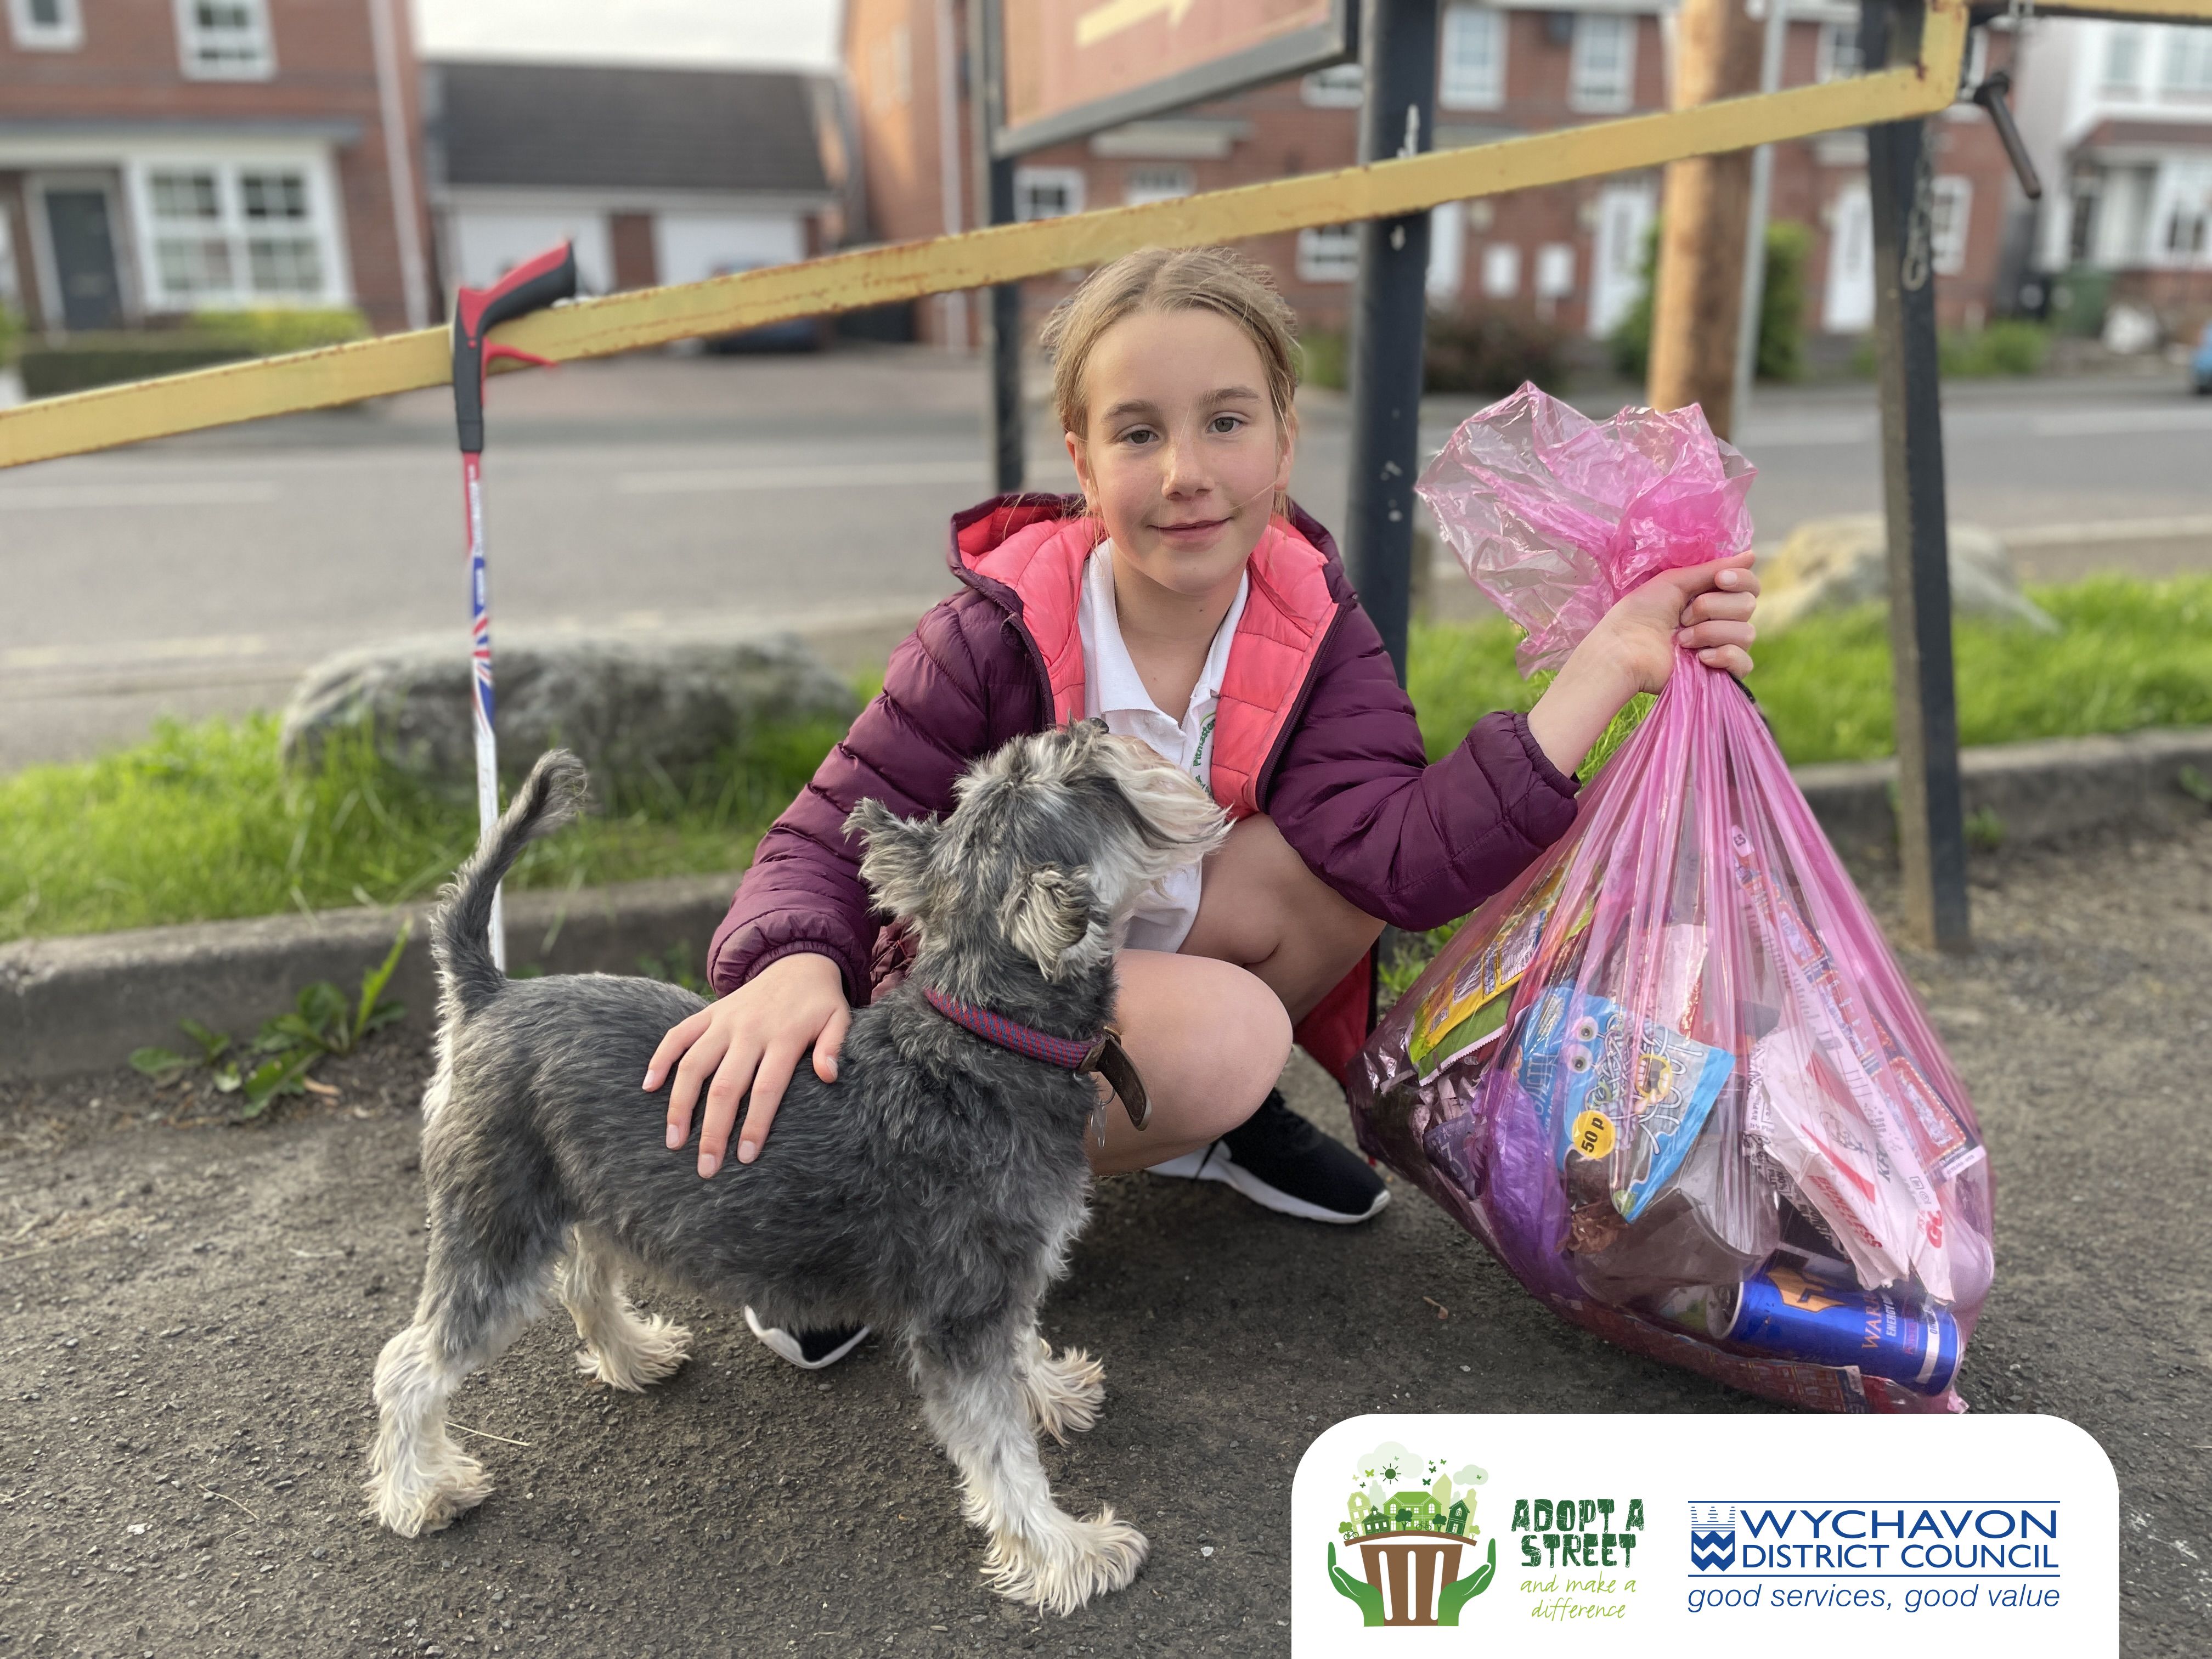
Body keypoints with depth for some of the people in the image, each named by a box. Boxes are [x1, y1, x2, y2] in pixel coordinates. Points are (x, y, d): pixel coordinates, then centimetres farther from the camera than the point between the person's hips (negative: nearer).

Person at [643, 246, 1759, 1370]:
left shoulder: (1314, 631, -12)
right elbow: (833, 839, -17)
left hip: (1163, 972, 4)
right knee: (1222, 1037, -34)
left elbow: (1402, 864, -27)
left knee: (1340, 842, -22)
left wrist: (1605, 666, -33)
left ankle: (1211, 1124, 3)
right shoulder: (996, 637, -20)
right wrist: (794, 968, -41)